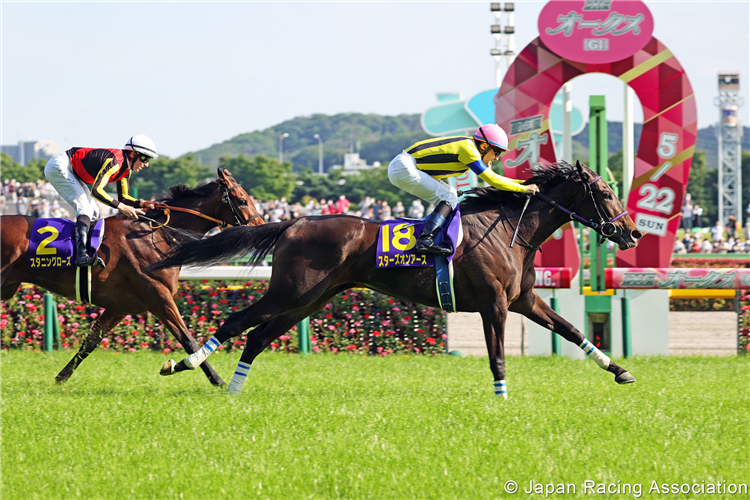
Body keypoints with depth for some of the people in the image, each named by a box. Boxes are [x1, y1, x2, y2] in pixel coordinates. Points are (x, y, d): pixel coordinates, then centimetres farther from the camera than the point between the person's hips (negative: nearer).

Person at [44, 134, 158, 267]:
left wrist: (141, 203, -12)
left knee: (93, 211, 6)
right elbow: (96, 190, -36)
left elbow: (123, 197, 7)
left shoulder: (126, 170, 2)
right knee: (85, 208, -21)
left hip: (71, 172, 10)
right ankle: (81, 254, -32)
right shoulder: (113, 161, -29)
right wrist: (121, 207, -37)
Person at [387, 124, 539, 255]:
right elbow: (491, 180, -15)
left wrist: (523, 183, 18)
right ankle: (425, 240, -24)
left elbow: (491, 177, 23)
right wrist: (523, 189, -7)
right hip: (404, 169, -10)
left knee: (451, 194, 14)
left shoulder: (468, 146, 14)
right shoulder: (468, 149, -16)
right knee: (449, 198, -13)